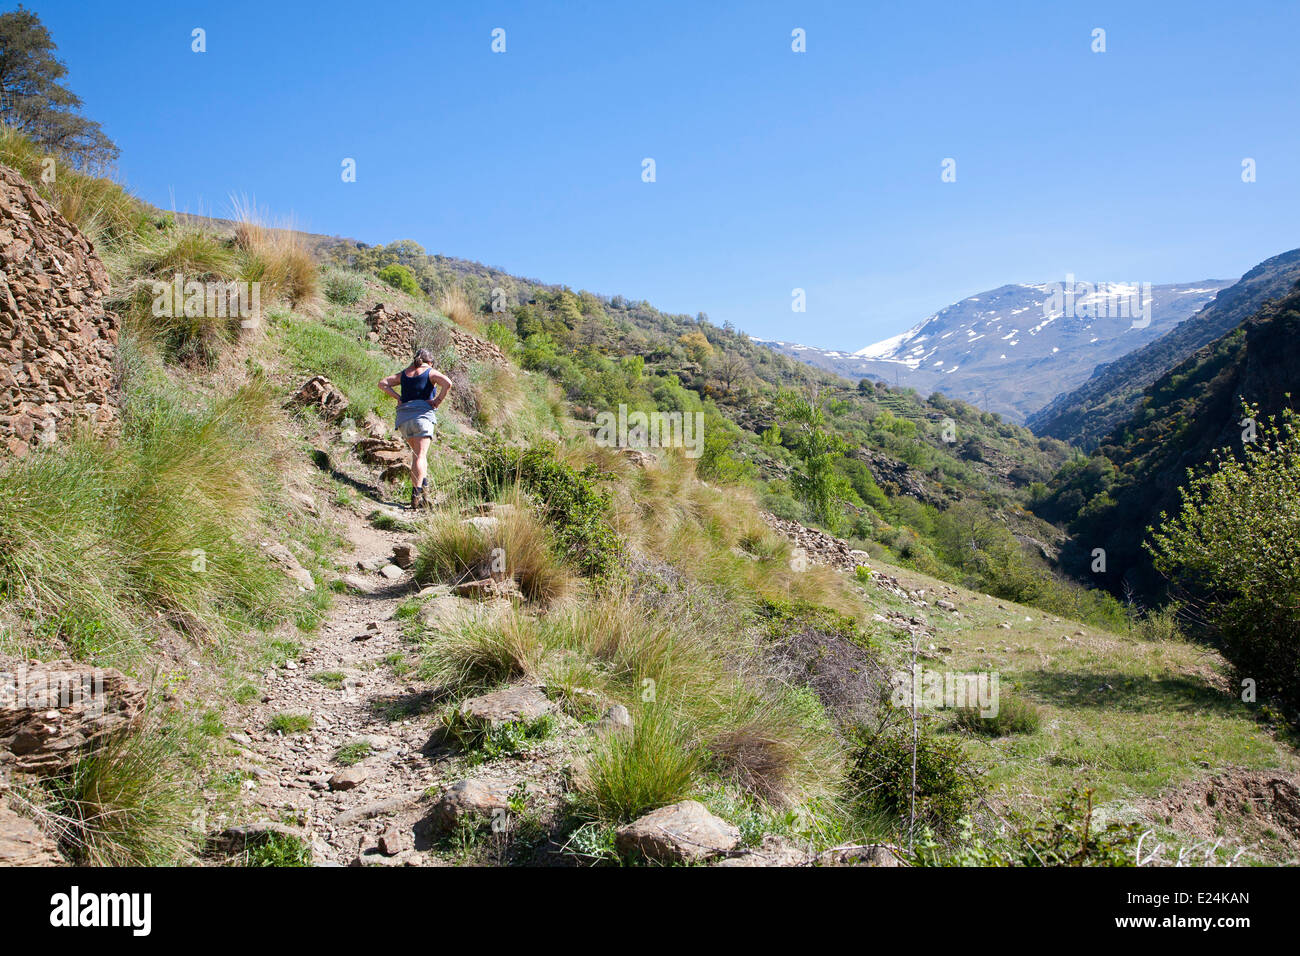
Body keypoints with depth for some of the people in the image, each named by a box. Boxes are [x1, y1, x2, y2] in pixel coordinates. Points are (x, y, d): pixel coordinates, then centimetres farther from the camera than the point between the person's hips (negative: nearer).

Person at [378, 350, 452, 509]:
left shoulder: (404, 374, 19)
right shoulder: (431, 372, 5)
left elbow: (382, 383, 16)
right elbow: (447, 383, -13)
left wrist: (398, 397, 10)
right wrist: (438, 401, -4)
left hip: (403, 417, 5)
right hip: (423, 413, -4)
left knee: (417, 452, 21)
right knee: (420, 455, -9)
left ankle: (424, 485, 11)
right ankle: (416, 494, -19)